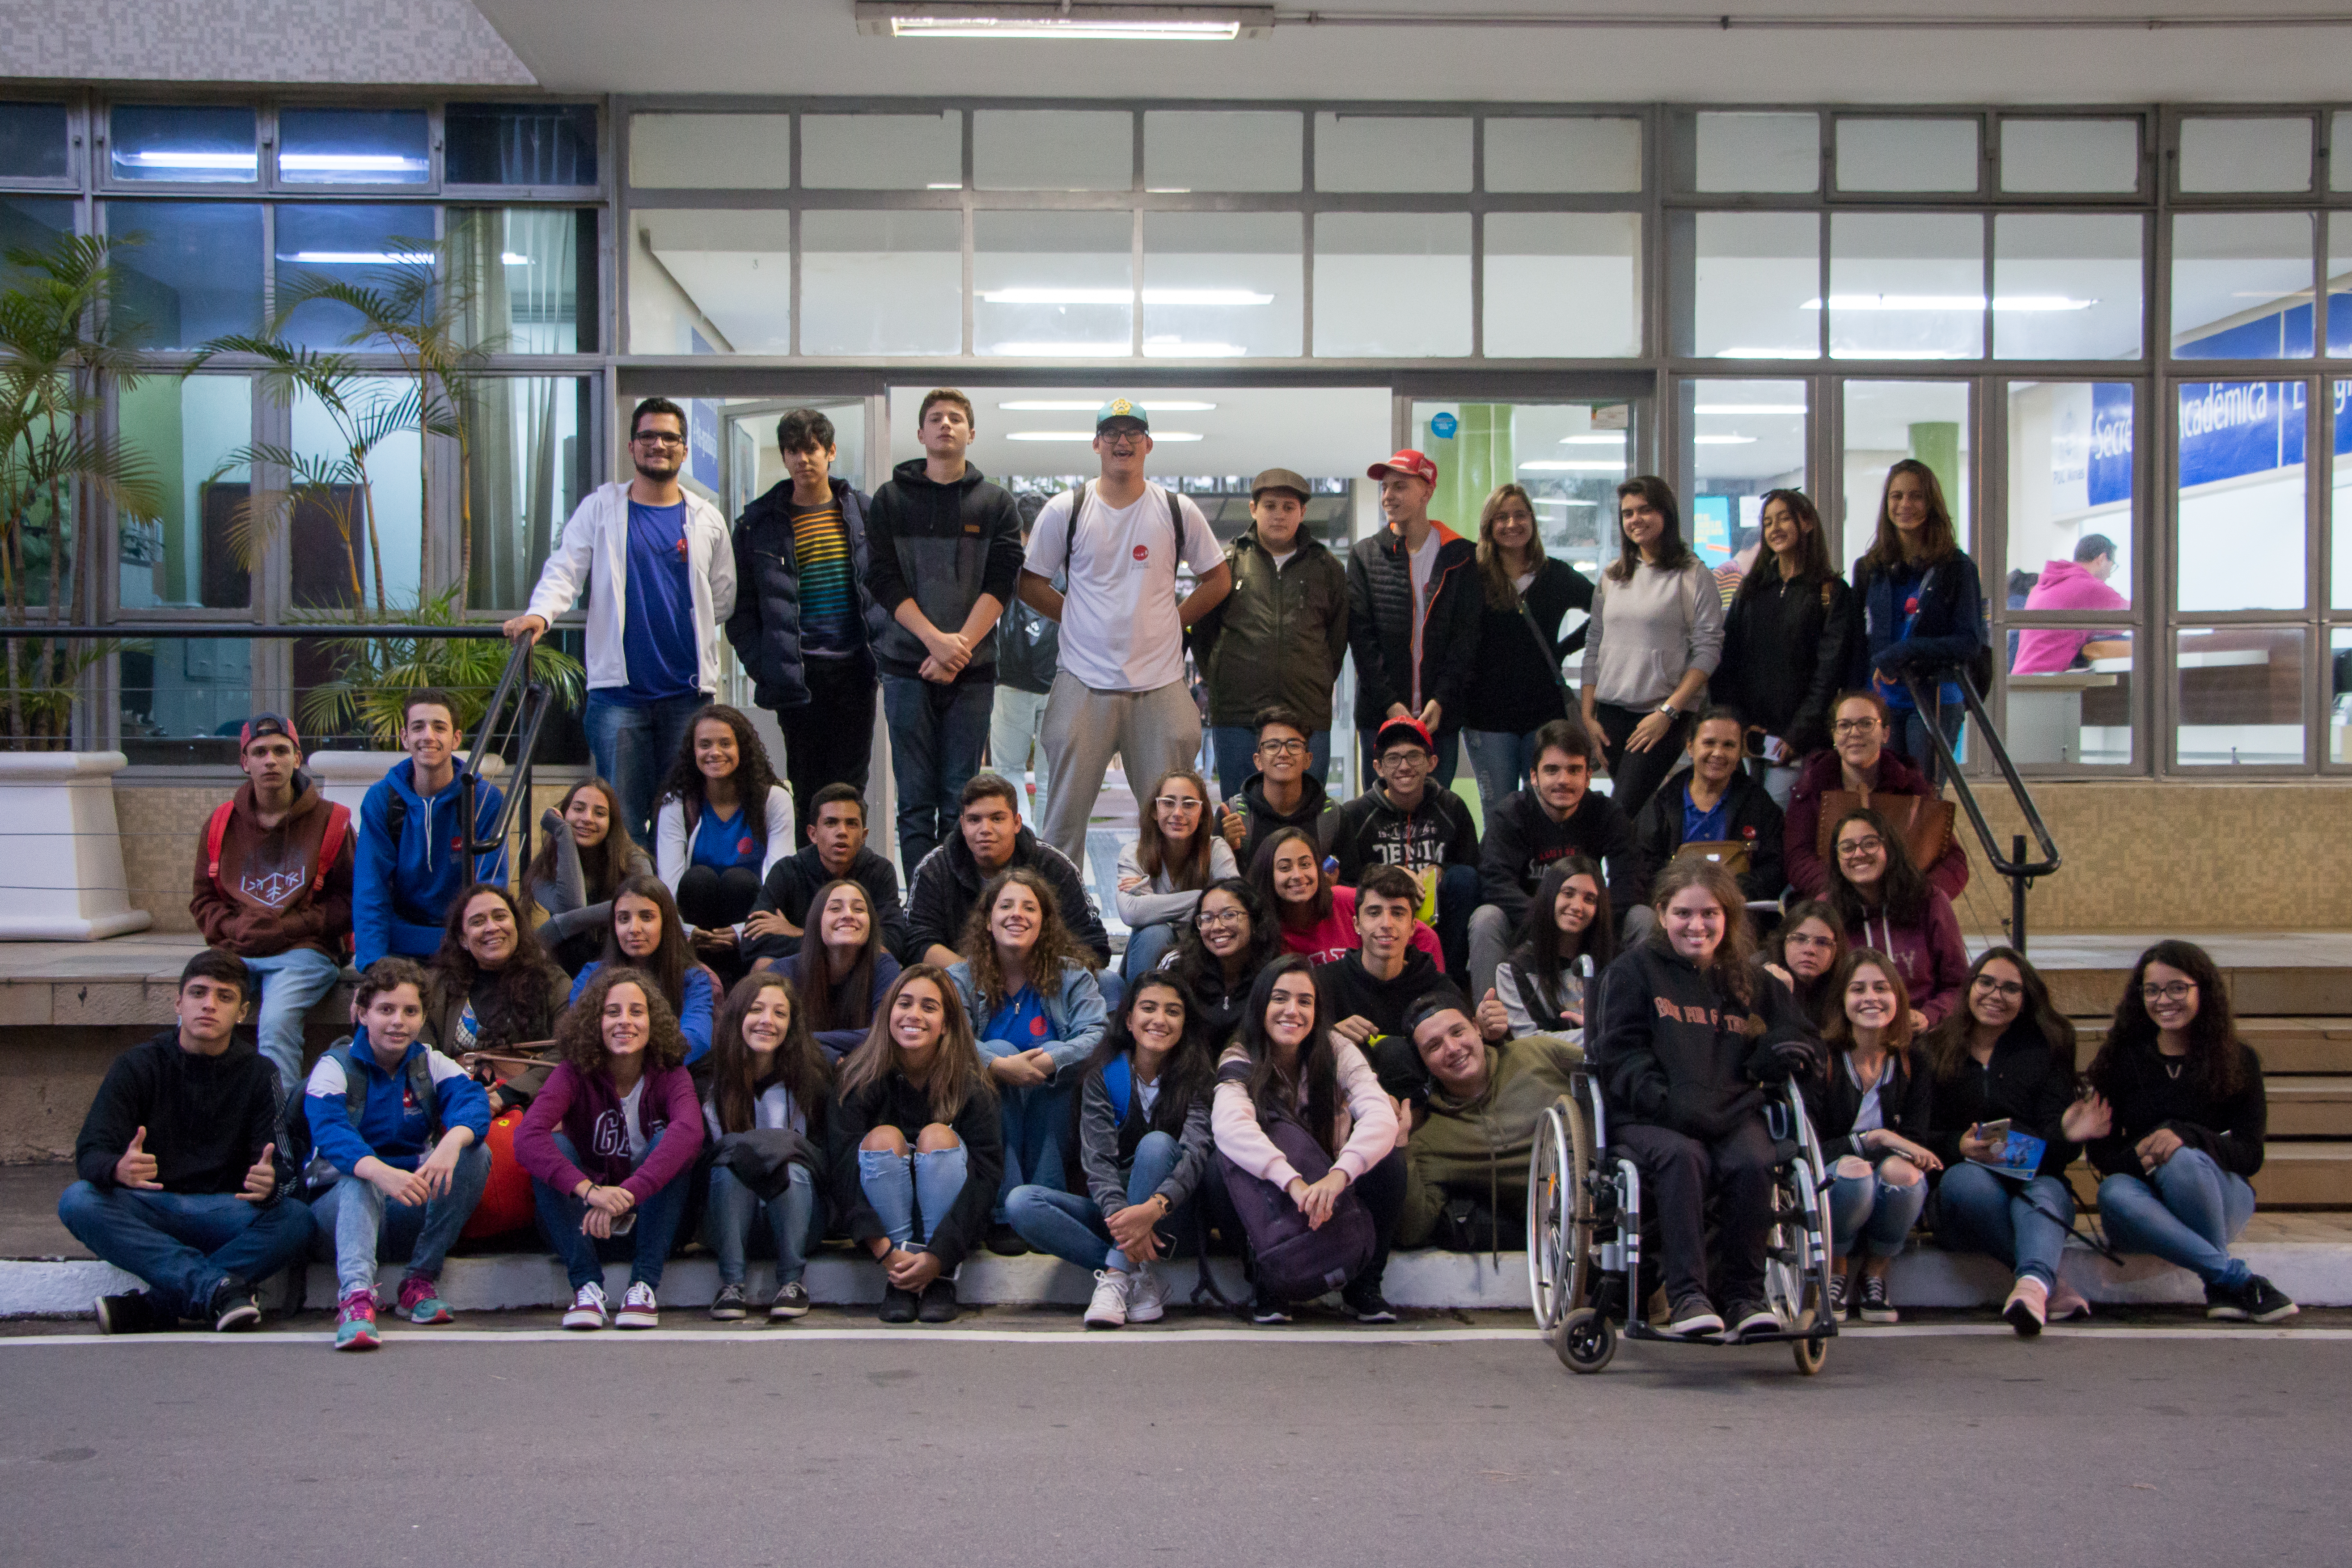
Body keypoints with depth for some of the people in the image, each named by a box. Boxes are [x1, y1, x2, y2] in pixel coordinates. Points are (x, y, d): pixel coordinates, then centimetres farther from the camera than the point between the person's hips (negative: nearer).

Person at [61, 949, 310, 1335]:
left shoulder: (259, 1074, 5)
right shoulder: (137, 1066, 3)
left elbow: (281, 1169, -4)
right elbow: (90, 1153, -8)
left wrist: (269, 1182, -30)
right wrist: (119, 1169, -34)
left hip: (223, 1215, 0)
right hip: (145, 1210, 0)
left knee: (295, 1220, -29)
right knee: (78, 1201, -29)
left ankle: (151, 1306, -31)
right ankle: (215, 1286, -37)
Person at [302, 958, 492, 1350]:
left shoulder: (430, 1064, 5)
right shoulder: (335, 1067, -5)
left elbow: (472, 1101, -17)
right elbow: (329, 1133, -26)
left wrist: (452, 1142, -43)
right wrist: (382, 1173, -48)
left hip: (413, 1213, 3)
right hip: (341, 1211, -3)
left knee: (474, 1153, -21)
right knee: (360, 1177, -35)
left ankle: (421, 1280, -18)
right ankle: (356, 1294, -55)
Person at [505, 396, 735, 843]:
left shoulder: (706, 519, 11)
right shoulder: (601, 508, 7)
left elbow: (724, 597, 16)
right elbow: (564, 570, -1)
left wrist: (678, 621, 5)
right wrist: (539, 613, -20)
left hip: (688, 690, 2)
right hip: (618, 690, -1)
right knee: (622, 819, -3)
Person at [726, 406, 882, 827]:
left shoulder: (862, 511, 8)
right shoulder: (759, 522, 4)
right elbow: (740, 606, 6)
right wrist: (761, 666, -4)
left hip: (857, 666, 2)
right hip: (799, 673, -1)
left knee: (851, 786, 6)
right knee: (807, 788, 1)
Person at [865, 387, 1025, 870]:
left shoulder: (997, 503, 10)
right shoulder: (890, 499, 9)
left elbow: (1002, 582, 0)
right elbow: (882, 579, 0)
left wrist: (959, 646, -13)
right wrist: (936, 639, -14)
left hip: (972, 668, 0)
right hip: (908, 666, 0)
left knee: (961, 801, 1)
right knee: (916, 801, -1)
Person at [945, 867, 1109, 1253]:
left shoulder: (1071, 975, 2)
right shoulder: (961, 978, 0)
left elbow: (1099, 1035, -16)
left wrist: (1049, 1060, -33)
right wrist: (999, 1065, -36)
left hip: (1050, 1119, 1)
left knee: (1055, 1054, -25)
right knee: (999, 1049, -26)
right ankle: (1003, 1214, -31)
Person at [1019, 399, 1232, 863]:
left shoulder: (1177, 511, 5)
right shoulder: (1065, 510, 3)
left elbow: (1218, 578, 13)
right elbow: (1031, 584, 9)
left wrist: (1174, 620, 6)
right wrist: (1079, 616, 4)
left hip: (1160, 684, 1)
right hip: (1085, 682, -1)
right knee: (1067, 808, 0)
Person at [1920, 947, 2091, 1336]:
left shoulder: (2047, 1049, 13)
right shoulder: (1935, 1050, 12)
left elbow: (2063, 1142, 0)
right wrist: (1960, 1147, -21)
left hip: (2036, 1178, 0)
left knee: (2044, 1193, -35)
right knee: (1965, 1179, -35)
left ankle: (2032, 1284, -64)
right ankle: (2050, 1284, -36)